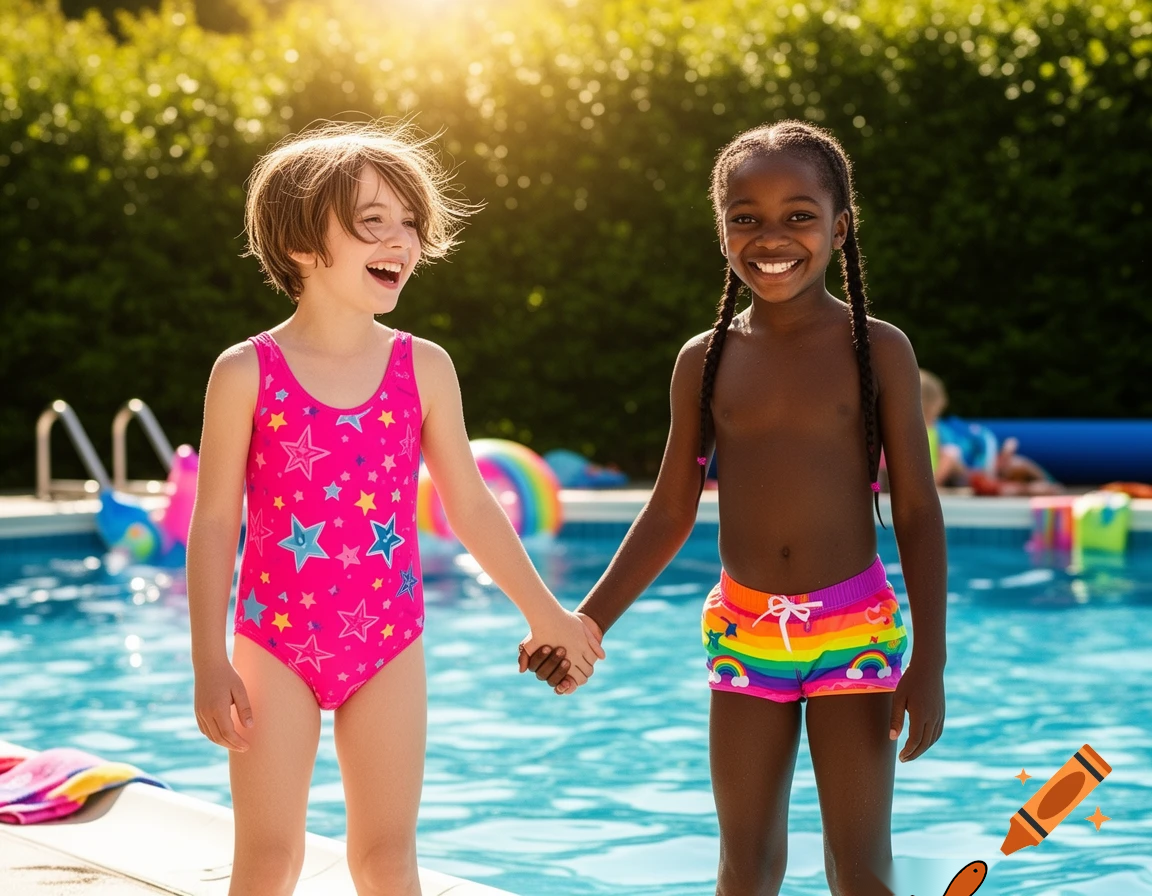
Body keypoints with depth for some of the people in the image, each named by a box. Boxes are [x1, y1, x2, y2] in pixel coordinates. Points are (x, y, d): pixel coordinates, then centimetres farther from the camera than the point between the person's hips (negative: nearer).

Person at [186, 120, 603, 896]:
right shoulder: (246, 373, -8)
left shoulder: (424, 368, 0)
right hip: (277, 640, -2)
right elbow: (214, 522, -5)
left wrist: (544, 614, 13)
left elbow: (470, 505, 8)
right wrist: (210, 664, -8)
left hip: (389, 643, 2)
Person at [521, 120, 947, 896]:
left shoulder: (877, 349, -5)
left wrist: (930, 660, -9)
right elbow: (671, 513, 8)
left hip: (855, 630, -2)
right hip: (743, 632, 3)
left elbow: (918, 510, -4)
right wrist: (585, 624, 3)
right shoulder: (706, 361, 2)